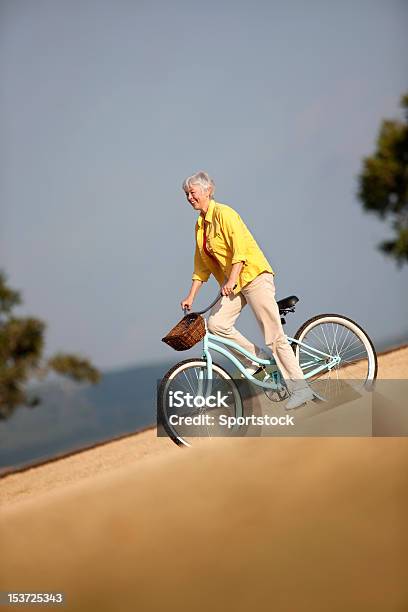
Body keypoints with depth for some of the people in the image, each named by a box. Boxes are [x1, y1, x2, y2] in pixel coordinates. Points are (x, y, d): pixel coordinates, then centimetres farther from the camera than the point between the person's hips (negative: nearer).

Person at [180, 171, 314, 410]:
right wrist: (191, 296, 16)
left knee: (274, 335, -10)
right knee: (216, 323, -12)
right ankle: (256, 357, 6)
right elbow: (201, 265, 20)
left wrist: (231, 280, -32)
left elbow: (240, 248, -23)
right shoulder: (200, 224, 14)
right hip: (234, 284, 8)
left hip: (255, 276, -8)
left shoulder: (224, 214, -12)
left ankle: (300, 388, -9)